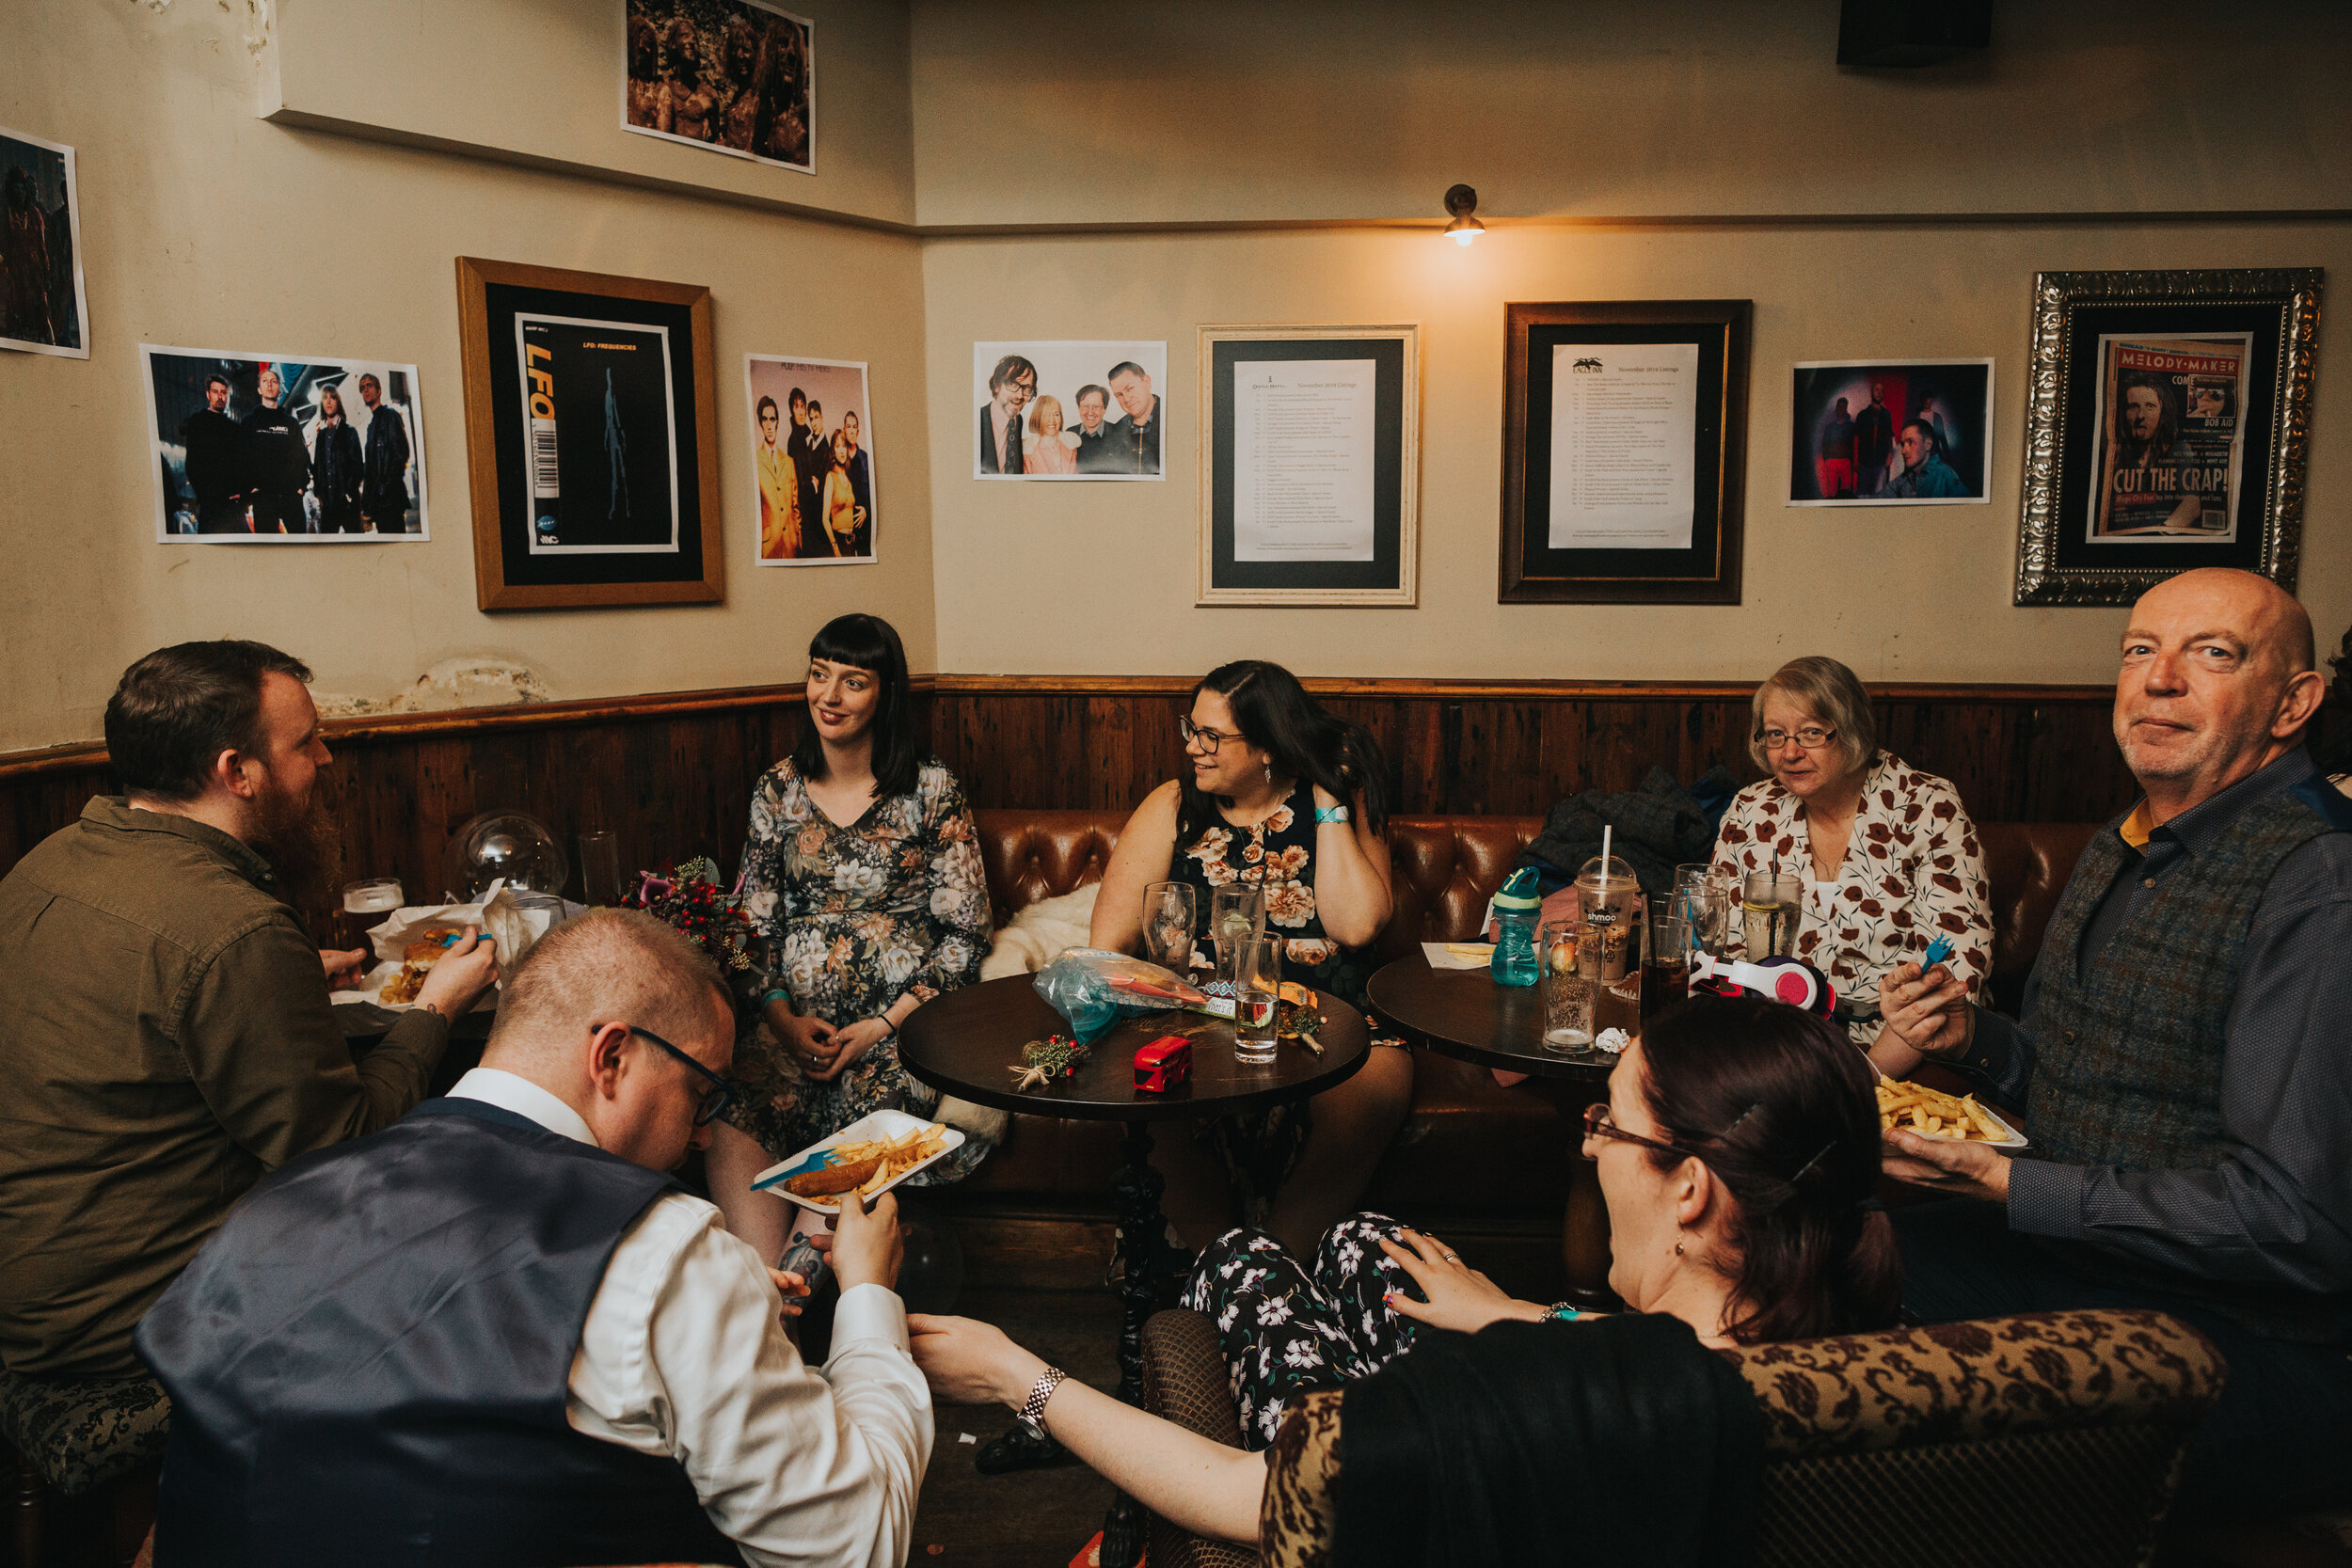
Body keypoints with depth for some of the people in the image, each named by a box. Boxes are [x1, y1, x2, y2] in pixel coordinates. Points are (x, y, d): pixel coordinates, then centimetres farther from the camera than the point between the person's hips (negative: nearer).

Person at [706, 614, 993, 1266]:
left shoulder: (932, 791, 2)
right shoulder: (778, 790, 13)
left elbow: (964, 932, 0)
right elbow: (754, 926, 13)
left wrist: (881, 1027, -11)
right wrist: (783, 1020, -6)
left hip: (902, 1013, -3)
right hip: (797, 1012, 3)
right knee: (731, 1122, -27)